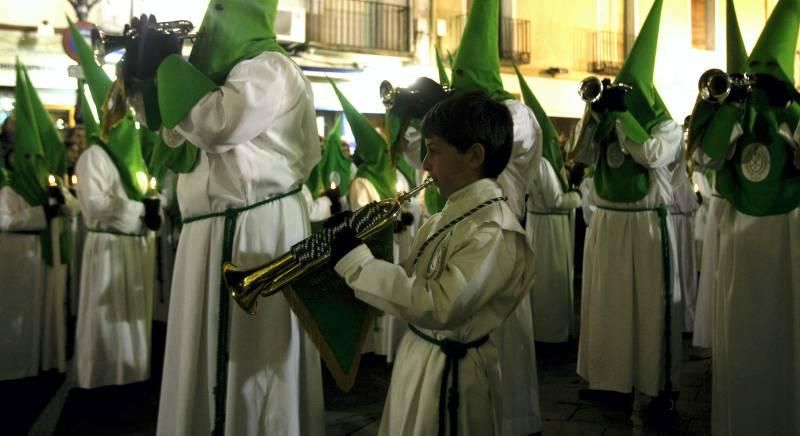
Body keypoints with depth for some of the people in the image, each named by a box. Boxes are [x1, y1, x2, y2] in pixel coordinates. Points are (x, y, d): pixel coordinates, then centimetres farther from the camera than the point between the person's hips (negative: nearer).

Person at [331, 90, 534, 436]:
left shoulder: (494, 233, -24)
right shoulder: (452, 215, 4)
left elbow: (438, 307, -32)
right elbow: (411, 280, 8)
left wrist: (357, 262, -29)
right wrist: (374, 247, -8)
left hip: (449, 372, -8)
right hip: (416, 355, 8)